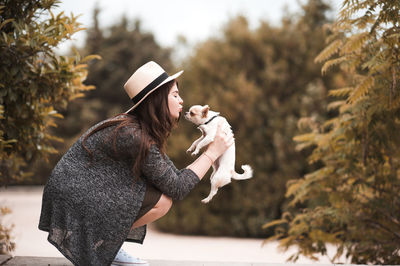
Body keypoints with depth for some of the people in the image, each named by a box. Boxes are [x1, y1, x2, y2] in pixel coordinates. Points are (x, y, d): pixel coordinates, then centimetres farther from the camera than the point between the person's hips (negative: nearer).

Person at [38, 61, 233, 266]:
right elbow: (176, 189, -16)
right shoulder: (135, 137, -22)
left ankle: (109, 247, 9)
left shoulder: (134, 124, 8)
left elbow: (170, 174, 9)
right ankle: (98, 244, -3)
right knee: (162, 201, -12)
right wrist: (212, 152, -12)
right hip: (75, 203, -10)